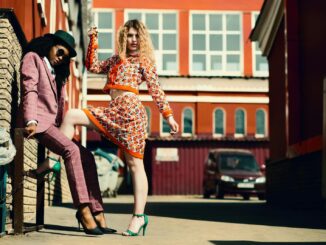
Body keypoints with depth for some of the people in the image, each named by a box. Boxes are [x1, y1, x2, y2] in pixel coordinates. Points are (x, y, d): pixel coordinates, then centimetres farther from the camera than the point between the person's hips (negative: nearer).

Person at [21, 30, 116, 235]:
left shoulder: (56, 72, 28)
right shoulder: (33, 58, 5)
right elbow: (30, 90, -11)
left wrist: (62, 127, 3)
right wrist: (31, 121, -25)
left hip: (53, 124, 9)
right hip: (39, 121, -8)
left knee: (86, 156, -8)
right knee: (71, 150, -29)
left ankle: (97, 214, -15)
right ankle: (84, 211, -37)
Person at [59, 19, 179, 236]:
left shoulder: (144, 60, 5)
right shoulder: (116, 60, 23)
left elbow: (156, 90, 2)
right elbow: (92, 66, 26)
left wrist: (168, 115, -3)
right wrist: (93, 41, 18)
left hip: (129, 108, -7)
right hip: (114, 110, 7)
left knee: (135, 163, -7)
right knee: (71, 116, -3)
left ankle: (139, 216, -7)